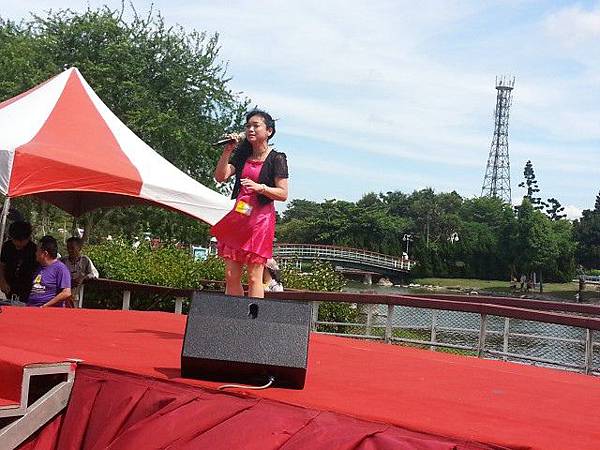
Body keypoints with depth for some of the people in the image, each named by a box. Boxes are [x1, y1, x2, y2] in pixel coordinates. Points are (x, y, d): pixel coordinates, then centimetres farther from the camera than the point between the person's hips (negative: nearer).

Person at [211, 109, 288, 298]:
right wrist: (227, 151, -6)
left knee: (254, 277, -7)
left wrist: (259, 187, -20)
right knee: (231, 275, 3)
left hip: (261, 218, -5)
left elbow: (283, 194, -6)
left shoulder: (277, 159, -1)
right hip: (238, 217, 5)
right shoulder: (242, 155, 14)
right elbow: (220, 176, 3)